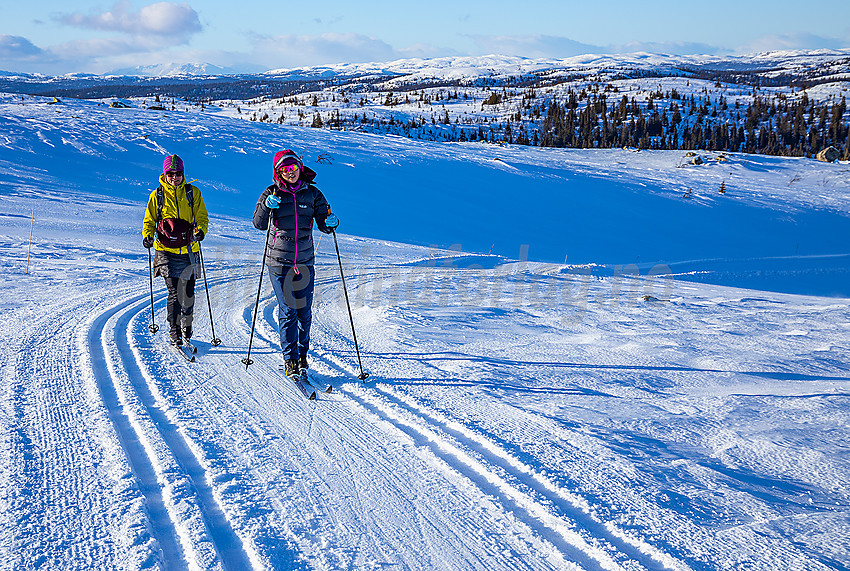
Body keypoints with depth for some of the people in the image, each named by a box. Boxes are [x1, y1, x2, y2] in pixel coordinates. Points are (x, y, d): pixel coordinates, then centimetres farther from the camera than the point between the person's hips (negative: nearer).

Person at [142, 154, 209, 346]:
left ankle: (187, 325, 27)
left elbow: (202, 217, 5)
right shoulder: (157, 195, 5)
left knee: (188, 292, 5)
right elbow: (149, 220, 12)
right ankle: (174, 330, -1)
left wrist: (200, 231, -17)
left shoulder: (193, 193, 5)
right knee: (174, 291, -11)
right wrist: (147, 236, -8)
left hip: (188, 250, 1)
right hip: (167, 251, -1)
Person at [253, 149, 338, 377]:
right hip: (279, 261, -2)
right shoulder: (272, 193, 0)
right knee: (287, 310, -3)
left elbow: (323, 225, 5)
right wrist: (267, 206, -25)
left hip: (305, 261, 2)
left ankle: (302, 354, 24)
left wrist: (331, 223, -17)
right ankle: (290, 359, 4)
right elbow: (259, 224, -7)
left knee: (304, 311, 7)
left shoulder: (312, 194, 5)